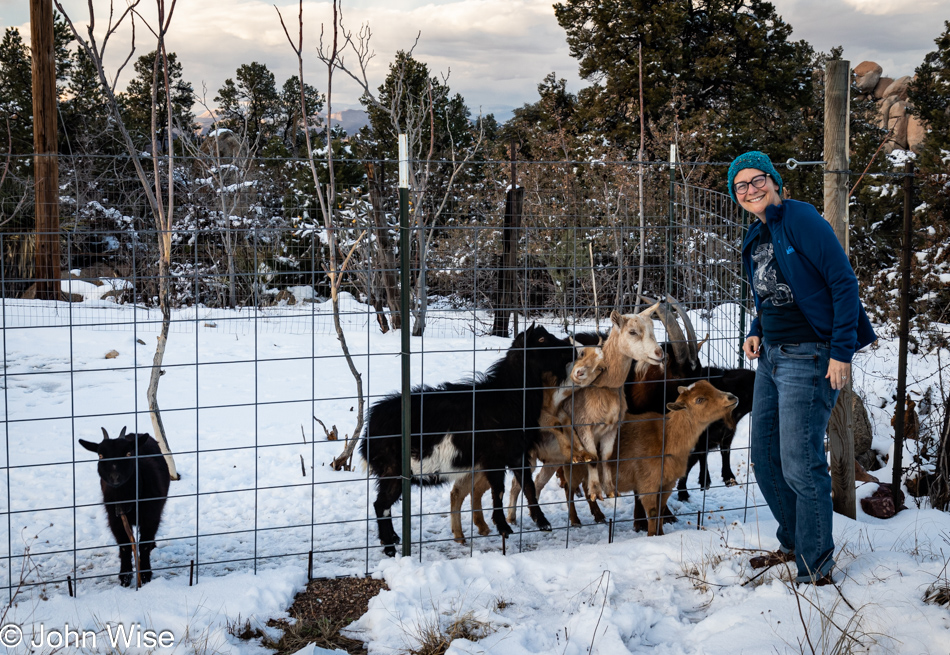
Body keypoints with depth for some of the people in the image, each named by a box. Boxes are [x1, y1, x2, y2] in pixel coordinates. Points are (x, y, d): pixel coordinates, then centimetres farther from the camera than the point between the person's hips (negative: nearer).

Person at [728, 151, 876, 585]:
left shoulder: (800, 218, -12)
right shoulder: (755, 239, 14)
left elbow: (843, 282, -15)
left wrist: (842, 352, -18)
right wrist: (756, 333, 7)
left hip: (807, 358, -9)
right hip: (770, 357, 9)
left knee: (800, 465, -9)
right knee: (765, 458, 13)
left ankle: (816, 568, 4)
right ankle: (793, 544, 30)